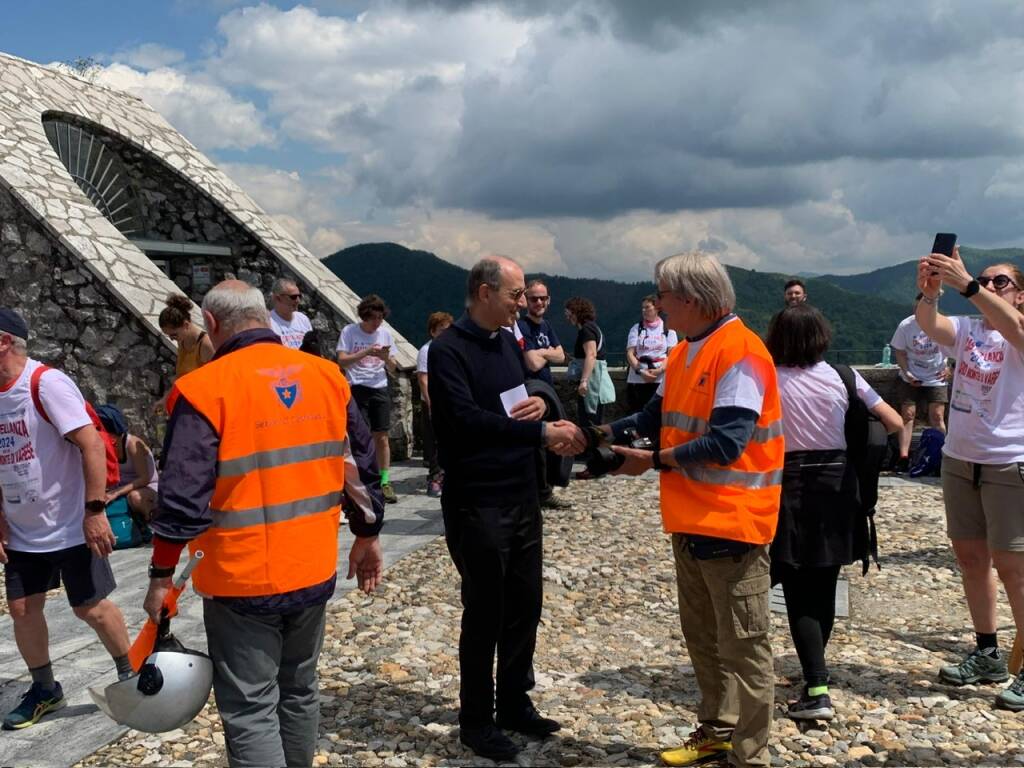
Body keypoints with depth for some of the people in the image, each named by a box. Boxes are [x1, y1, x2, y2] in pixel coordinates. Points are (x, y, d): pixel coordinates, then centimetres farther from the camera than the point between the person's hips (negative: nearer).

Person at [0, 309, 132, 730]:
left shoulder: (47, 384, -17)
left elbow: (91, 444, -22)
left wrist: (94, 509, -24)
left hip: (71, 528, -7)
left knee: (91, 607, 3)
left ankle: (130, 673, 24)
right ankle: (44, 689, 29)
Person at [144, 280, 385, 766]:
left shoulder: (205, 388, -14)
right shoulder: (326, 375, 3)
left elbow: (183, 497, -16)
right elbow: (361, 466, 9)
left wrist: (162, 574, -6)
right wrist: (368, 535, 20)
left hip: (242, 579, -5)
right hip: (315, 569, 6)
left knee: (250, 711, 5)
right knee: (299, 690, 21)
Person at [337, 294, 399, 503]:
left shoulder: (385, 333, 9)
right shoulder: (349, 331, -1)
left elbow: (392, 368, 11)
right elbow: (342, 361, -9)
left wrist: (386, 358, -12)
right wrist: (366, 352, -19)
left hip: (380, 389, 3)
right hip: (357, 389, -3)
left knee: (381, 437, 3)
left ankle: (385, 482, 8)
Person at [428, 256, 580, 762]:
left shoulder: (508, 343, 11)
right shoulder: (448, 350, -14)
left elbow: (536, 386, 22)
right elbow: (466, 419, -25)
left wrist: (540, 402, -2)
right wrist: (540, 431, -25)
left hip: (522, 496, 8)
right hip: (476, 503, -7)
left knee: (525, 605, 15)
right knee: (485, 613, 3)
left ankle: (514, 703, 31)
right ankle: (476, 720, 19)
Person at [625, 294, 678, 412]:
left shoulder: (668, 329, 8)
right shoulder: (636, 329, 11)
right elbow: (630, 353, 3)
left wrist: (659, 370, -15)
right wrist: (640, 371, -13)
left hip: (661, 379, -1)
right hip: (637, 379, 1)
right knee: (637, 412, -1)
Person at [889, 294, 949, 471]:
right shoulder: (906, 325, -13)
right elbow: (899, 352, -3)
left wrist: (949, 368, -19)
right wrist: (906, 373, -14)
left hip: (936, 379, 0)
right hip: (910, 378, 0)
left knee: (937, 417, -3)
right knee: (907, 414, -3)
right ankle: (903, 457, -3)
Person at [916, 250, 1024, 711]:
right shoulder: (965, 330, 6)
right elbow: (928, 324, -14)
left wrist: (966, 284, -42)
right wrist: (929, 291, -35)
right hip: (958, 460, 6)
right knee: (969, 557, 13)